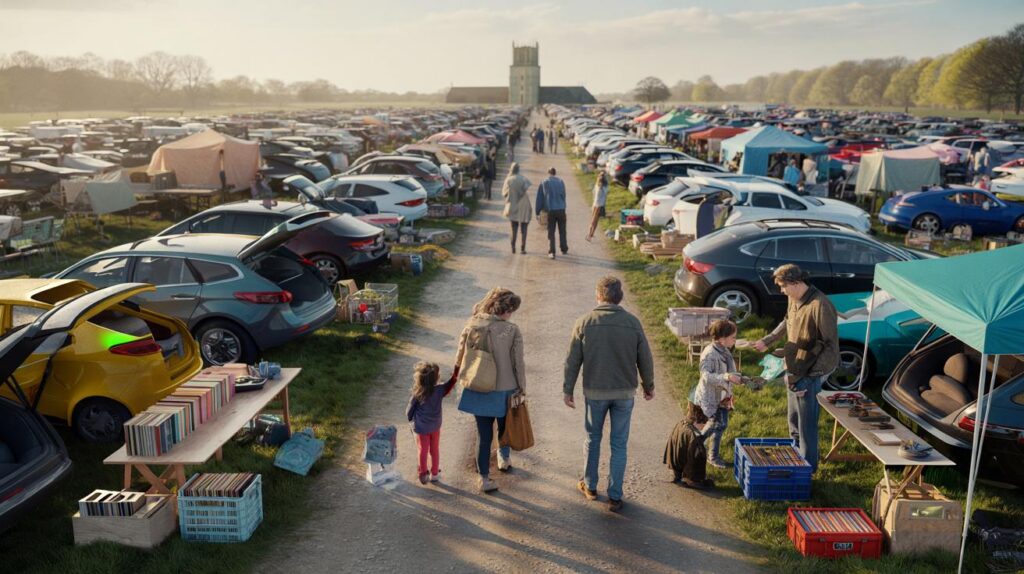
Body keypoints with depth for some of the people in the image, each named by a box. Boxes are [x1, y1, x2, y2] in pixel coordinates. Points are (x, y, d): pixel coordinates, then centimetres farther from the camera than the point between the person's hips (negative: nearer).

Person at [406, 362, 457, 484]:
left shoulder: (417, 394, -19)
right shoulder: (439, 390, -17)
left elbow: (409, 412, -7)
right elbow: (449, 385, 4)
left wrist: (412, 421, 11)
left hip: (420, 428, -2)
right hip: (435, 427, 2)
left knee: (423, 451, 12)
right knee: (435, 450, 16)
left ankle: (423, 474, 20)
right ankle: (434, 474, 27)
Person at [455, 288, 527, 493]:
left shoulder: (472, 327, -7)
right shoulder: (512, 331, -14)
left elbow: (460, 357, 0)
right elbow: (518, 363, -11)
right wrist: (522, 388, 2)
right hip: (505, 389, -1)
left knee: (484, 434, 9)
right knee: (504, 427, 24)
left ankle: (484, 478, 13)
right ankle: (504, 459, 47)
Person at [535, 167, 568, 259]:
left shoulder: (543, 183, 0)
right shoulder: (561, 182, 4)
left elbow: (539, 198, 1)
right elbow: (563, 196, 10)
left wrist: (538, 212, 6)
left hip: (550, 211, -1)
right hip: (561, 210, 1)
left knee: (551, 232, 4)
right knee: (562, 231, 15)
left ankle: (551, 252, -2)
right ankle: (564, 249, 22)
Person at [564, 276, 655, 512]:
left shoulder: (584, 323, -8)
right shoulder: (633, 323, -6)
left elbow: (573, 361, -4)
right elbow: (645, 359, 0)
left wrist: (567, 390, 6)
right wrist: (649, 386, 16)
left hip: (595, 392, 0)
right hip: (624, 393, 0)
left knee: (593, 439, 19)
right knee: (619, 445, 9)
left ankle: (590, 486, 31)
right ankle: (615, 497, 13)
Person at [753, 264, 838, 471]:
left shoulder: (820, 305, -25)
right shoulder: (794, 299, 2)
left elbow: (832, 344, -22)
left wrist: (814, 373, -24)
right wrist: (767, 340, 19)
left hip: (809, 374, -9)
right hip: (794, 370, 9)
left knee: (806, 423, 2)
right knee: (793, 419, 22)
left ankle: (808, 467, 17)